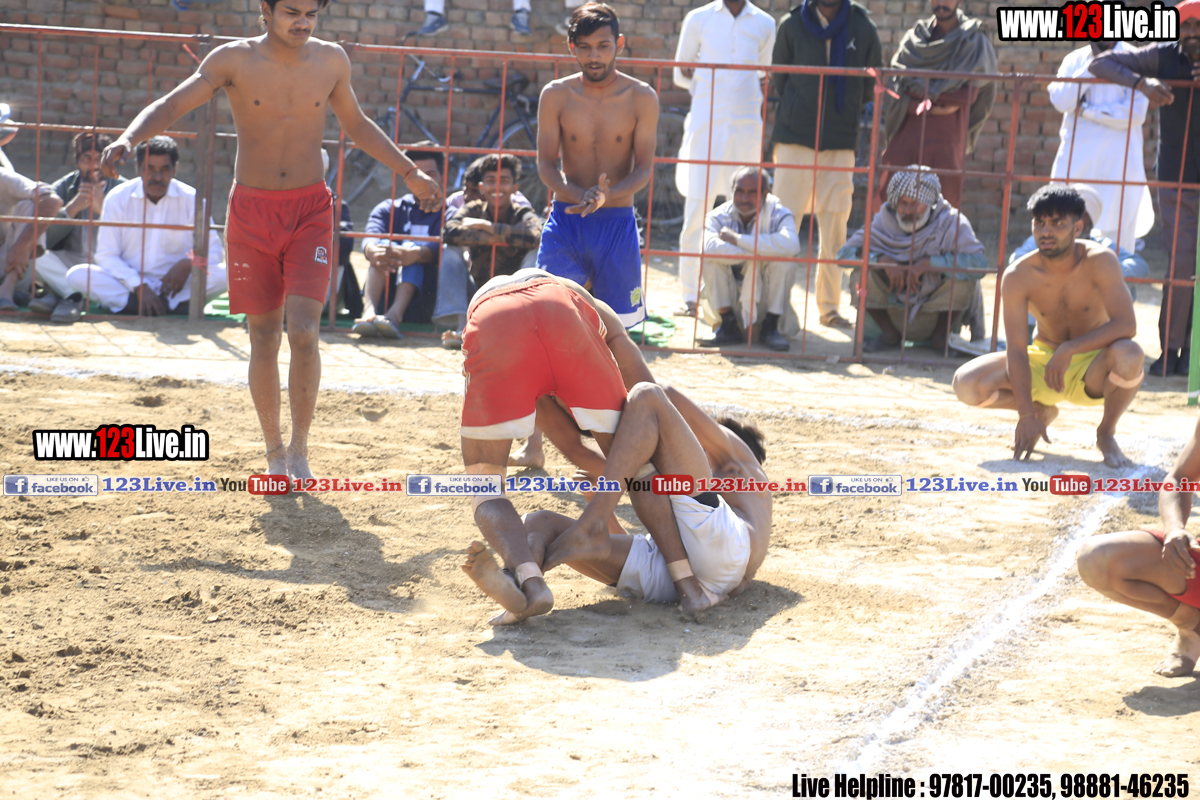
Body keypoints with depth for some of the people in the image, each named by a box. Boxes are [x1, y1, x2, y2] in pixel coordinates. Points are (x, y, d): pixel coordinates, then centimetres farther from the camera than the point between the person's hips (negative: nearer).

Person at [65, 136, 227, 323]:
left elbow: (214, 250, 1)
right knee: (77, 275, -27)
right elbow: (106, 255, -3)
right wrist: (139, 286, -17)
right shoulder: (118, 198, -1)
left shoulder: (190, 199, 0)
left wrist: (188, 264, -21)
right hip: (128, 284, 0)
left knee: (224, 275, -26)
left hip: (174, 285, 0)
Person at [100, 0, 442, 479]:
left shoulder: (331, 61, 1)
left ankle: (300, 448, 1)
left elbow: (355, 124, 18)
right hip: (252, 208, 0)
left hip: (310, 210, 0)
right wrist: (127, 140, -28)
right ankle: (274, 452, 20)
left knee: (303, 332, -15)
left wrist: (410, 174, 19)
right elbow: (170, 106, -9)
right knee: (264, 338, 5)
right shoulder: (235, 60, -6)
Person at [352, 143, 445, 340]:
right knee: (385, 246, -20)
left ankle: (395, 314, -49)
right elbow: (371, 237, -6)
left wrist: (414, 254, -37)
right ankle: (369, 311, -46)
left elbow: (439, 246, -13)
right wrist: (373, 252, -33)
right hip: (382, 297, 2)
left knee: (411, 247, -23)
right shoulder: (388, 209, 17)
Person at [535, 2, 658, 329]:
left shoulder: (641, 98, -2)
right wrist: (579, 195, -20)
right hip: (565, 220, 0)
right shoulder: (556, 95, -1)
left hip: (617, 221, 0)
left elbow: (644, 169, -3)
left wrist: (607, 195, -23)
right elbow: (545, 163, 0)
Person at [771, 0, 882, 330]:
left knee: (835, 229, 3)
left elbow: (872, 82, 11)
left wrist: (847, 112, 7)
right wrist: (798, 110, 6)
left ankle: (829, 306, 11)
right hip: (795, 139, -1)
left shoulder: (862, 28, 3)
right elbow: (778, 78, 10)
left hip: (841, 142, 1)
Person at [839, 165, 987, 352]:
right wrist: (881, 260, -30)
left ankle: (940, 335, -5)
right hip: (895, 313, 2)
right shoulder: (884, 221, -8)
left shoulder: (951, 223, -15)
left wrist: (928, 263, -33)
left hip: (938, 313, -2)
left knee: (964, 278, -28)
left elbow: (979, 262, -29)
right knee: (861, 274, -21)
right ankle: (890, 334, 0)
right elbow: (845, 253, -13)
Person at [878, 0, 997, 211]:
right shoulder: (915, 37, 12)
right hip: (908, 131, 2)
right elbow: (893, 92, 4)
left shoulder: (975, 41, 6)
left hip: (947, 137, -2)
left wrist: (921, 92, 2)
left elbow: (969, 95, 2)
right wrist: (927, 108, -11)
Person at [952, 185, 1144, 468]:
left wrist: (1068, 350, -39)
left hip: (1091, 370, -2)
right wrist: (1027, 415, -30)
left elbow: (1126, 325, -31)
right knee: (966, 383, -21)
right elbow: (1017, 349, -21)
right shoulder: (1018, 277, -18)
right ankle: (1043, 410, 11)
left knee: (1129, 355, -38)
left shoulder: (1099, 261, -22)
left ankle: (1106, 433, -6)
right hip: (1042, 363, 2)